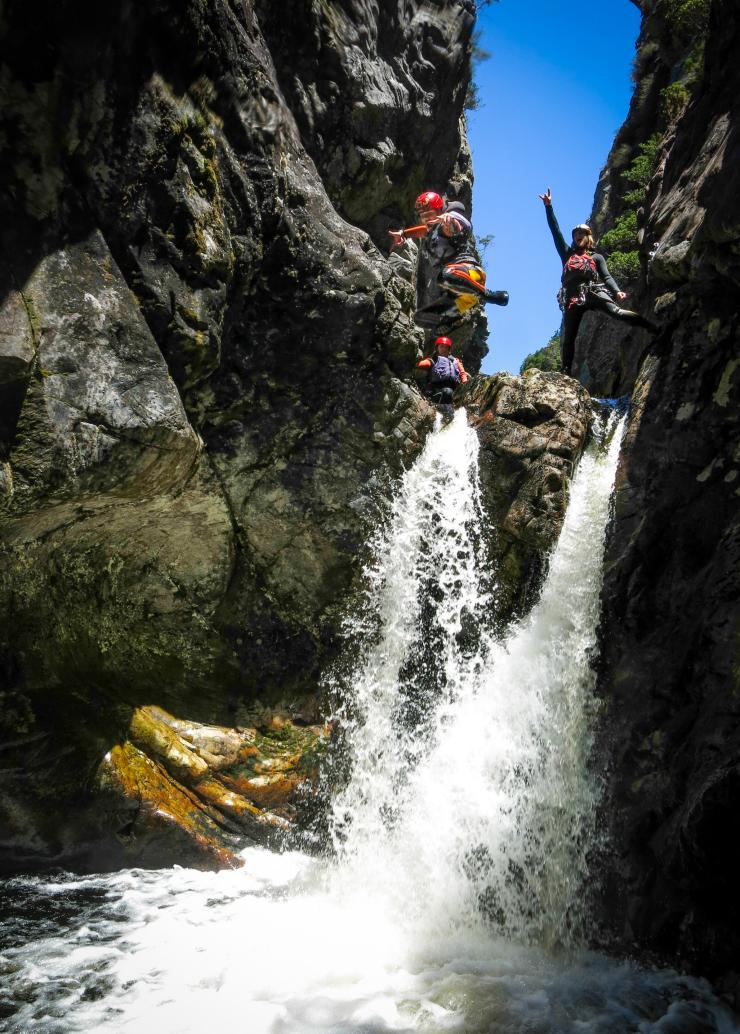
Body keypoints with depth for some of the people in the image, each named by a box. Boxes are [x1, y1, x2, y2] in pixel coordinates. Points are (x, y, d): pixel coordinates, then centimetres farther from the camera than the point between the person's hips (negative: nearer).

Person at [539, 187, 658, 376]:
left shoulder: (596, 257, 21)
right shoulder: (567, 254, 25)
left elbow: (607, 277, 10)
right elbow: (555, 231, 22)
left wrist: (617, 291, -10)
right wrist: (548, 207, 16)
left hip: (592, 291, -2)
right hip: (572, 297, 2)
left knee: (616, 311, -26)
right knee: (567, 339, -6)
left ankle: (653, 328, -31)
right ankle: (565, 374, -4)